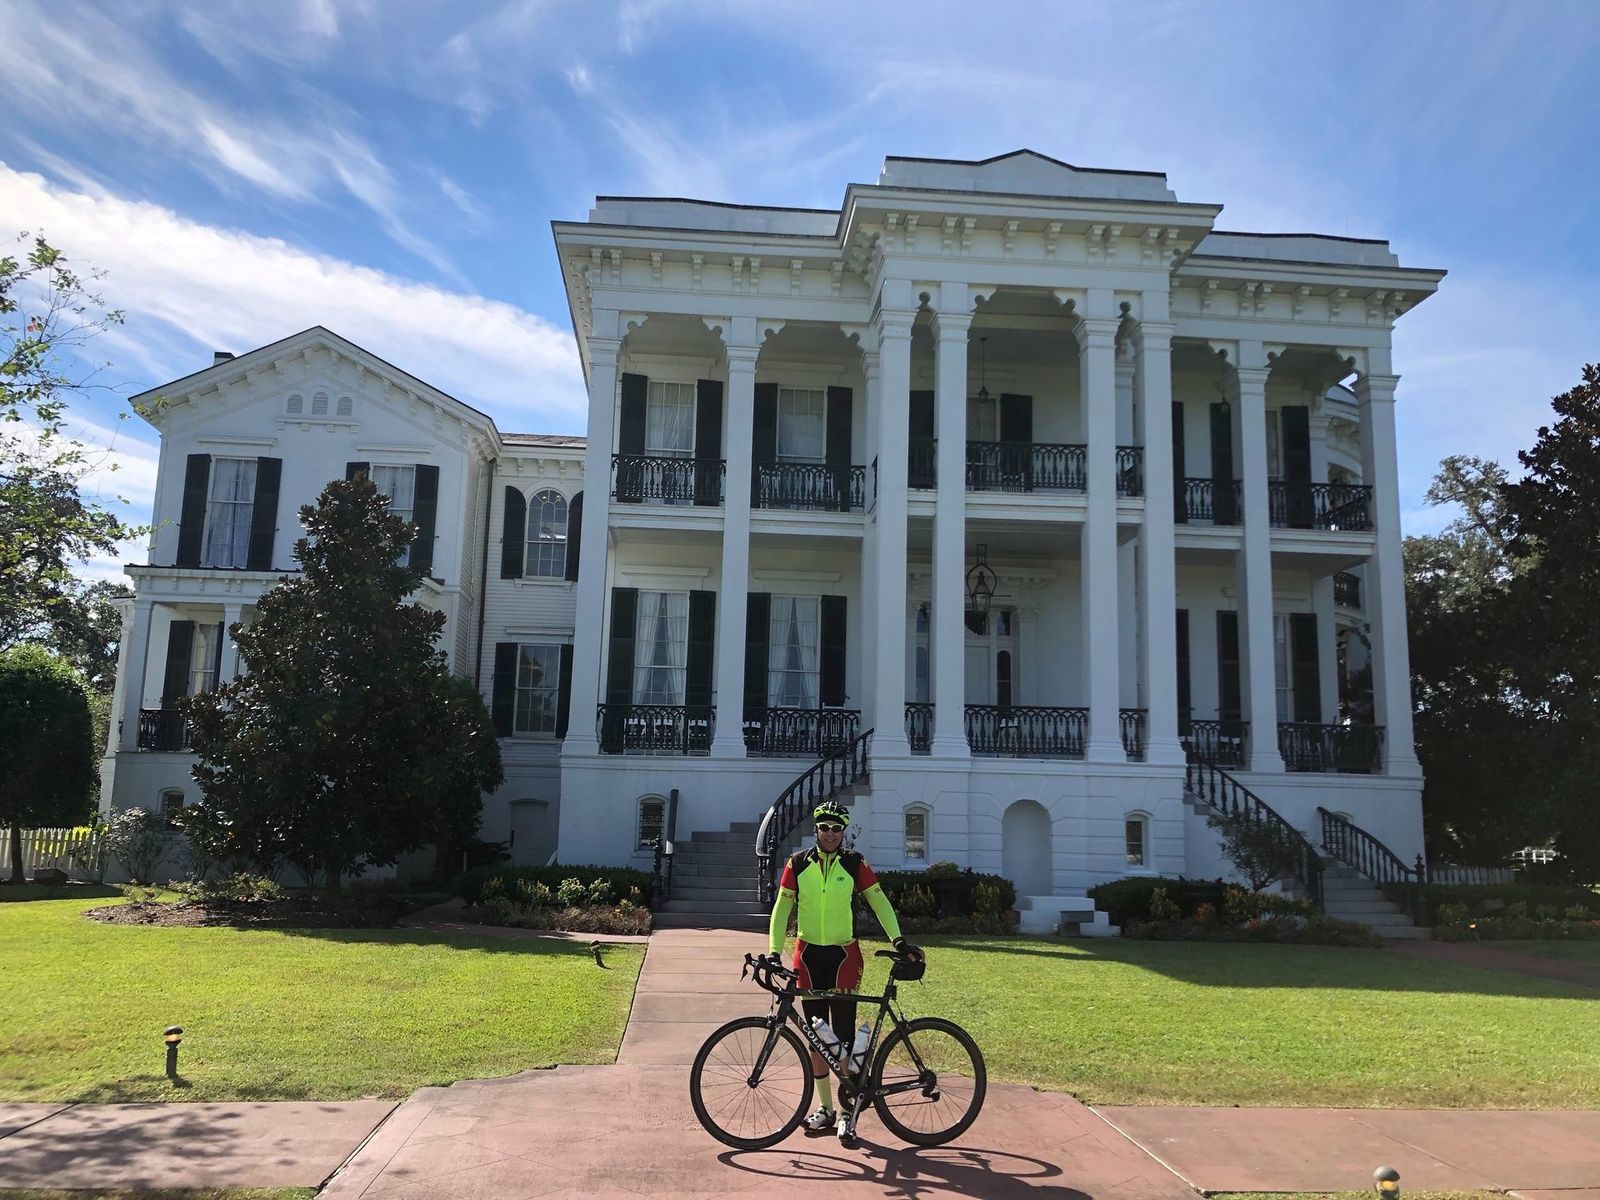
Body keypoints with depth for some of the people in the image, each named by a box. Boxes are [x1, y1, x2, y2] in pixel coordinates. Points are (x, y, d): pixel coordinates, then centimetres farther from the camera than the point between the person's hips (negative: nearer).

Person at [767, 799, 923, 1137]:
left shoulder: (854, 864, -1)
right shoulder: (797, 864, 2)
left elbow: (879, 902, 1)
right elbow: (782, 908, 2)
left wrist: (898, 940, -10)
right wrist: (774, 951, -7)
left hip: (843, 955, -2)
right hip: (808, 956, 2)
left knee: (843, 1035, -4)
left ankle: (847, 1108, 8)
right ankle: (825, 1108, 18)